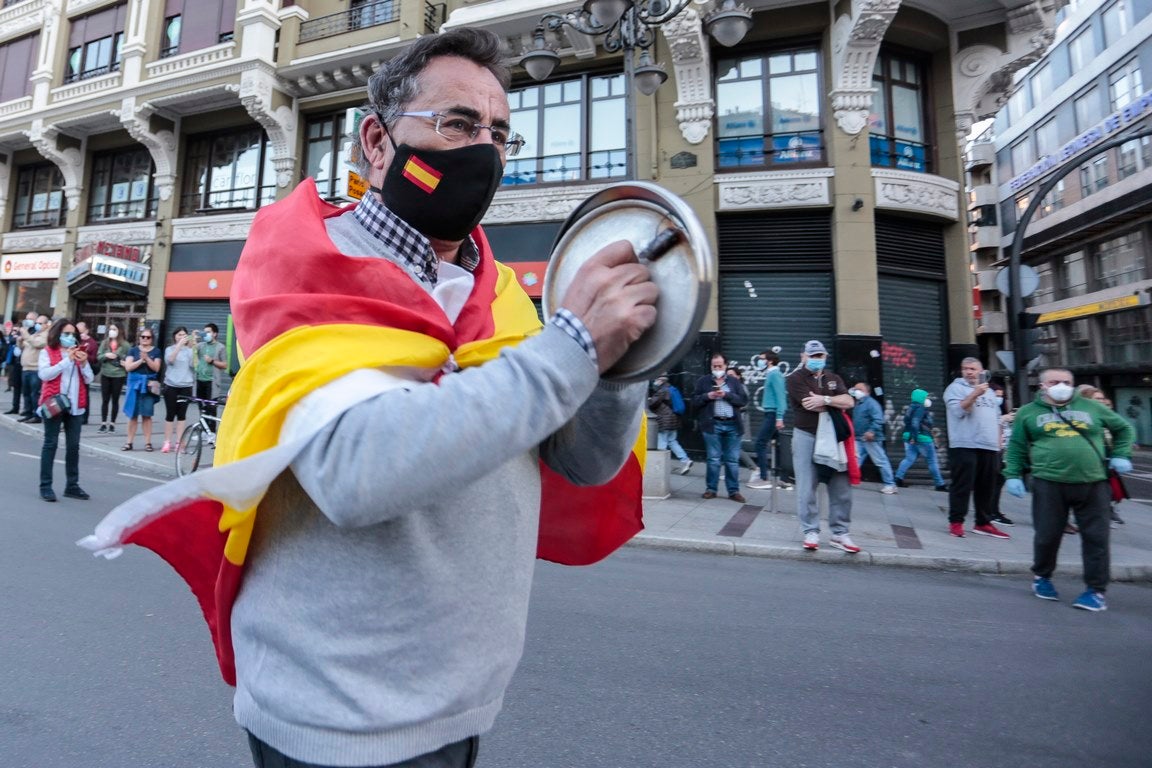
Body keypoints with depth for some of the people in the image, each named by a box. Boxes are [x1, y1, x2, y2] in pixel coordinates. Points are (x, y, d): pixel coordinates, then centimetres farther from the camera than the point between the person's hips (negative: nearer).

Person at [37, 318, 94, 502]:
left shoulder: (79, 353, 14)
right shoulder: (47, 352, 1)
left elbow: (89, 379, 10)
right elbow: (44, 374, -14)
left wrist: (84, 363, -7)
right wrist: (67, 360, -17)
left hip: (75, 405, 4)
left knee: (74, 445, 5)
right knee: (51, 444, -1)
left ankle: (72, 485, 11)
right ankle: (45, 486, 5)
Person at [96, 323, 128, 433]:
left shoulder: (124, 344, -2)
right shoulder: (104, 343, 6)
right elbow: (98, 357, 3)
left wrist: (125, 362, -18)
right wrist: (106, 355, -16)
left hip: (119, 375, -2)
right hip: (105, 374, 2)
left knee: (115, 400, 6)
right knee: (105, 399, 5)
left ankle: (112, 423, 13)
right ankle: (103, 423, 12)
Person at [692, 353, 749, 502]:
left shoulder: (735, 381, 11)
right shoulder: (703, 381, 8)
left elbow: (744, 400, 2)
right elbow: (694, 401, 5)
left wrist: (726, 395, -11)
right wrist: (707, 396, -12)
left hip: (732, 425, 1)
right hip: (712, 425, -1)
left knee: (733, 460, 5)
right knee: (714, 459, 2)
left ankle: (734, 491, 12)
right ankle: (711, 489, 12)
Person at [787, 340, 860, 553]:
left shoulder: (834, 379, 15)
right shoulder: (796, 378, -2)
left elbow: (849, 402, -1)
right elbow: (810, 405, -15)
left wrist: (825, 400, -15)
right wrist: (836, 404, -3)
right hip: (806, 436, -4)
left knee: (841, 489, 4)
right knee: (806, 488, -4)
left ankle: (840, 533, 14)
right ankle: (811, 532, 6)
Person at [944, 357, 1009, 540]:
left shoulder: (989, 392, 21)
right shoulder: (956, 388, 0)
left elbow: (996, 419, 23)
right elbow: (959, 410, -15)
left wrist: (998, 443, 14)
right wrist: (975, 394, -23)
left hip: (990, 447, 6)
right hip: (965, 446, -6)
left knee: (986, 488, 9)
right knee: (962, 486, -6)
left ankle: (983, 523, 18)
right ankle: (956, 522, -1)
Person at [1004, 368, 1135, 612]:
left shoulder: (1091, 407, 13)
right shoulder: (1028, 412, 8)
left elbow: (1124, 428, 24)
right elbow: (1016, 447, 9)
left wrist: (1120, 455, 11)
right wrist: (1013, 475, 1)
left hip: (1093, 484, 2)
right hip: (1049, 484, -2)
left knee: (1096, 537, 3)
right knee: (1047, 535, 4)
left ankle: (1096, 590, 15)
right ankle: (1042, 577, 26)